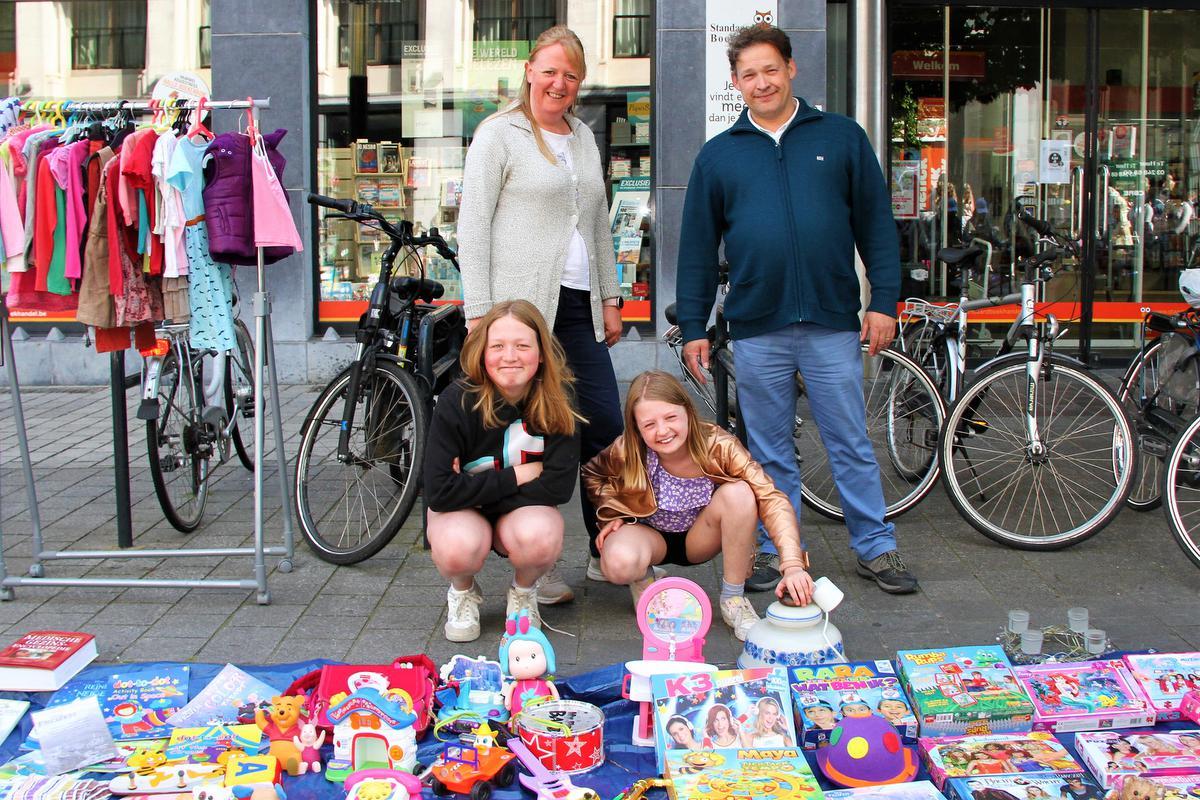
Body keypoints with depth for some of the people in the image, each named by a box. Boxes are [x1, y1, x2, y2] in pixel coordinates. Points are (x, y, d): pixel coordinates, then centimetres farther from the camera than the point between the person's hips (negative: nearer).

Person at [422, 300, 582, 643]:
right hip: (463, 512, -1)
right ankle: (463, 591, 3)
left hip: (525, 510, 1)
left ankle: (523, 592, 3)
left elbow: (558, 486, -20)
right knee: (458, 548, -35)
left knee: (539, 537, -34)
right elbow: (439, 492, -26)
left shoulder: (557, 405, -17)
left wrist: (480, 488, -21)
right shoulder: (457, 402, -22)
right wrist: (517, 476, -24)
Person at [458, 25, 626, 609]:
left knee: (605, 427, 3)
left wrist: (610, 298, 19)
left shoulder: (584, 138, 19)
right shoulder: (500, 133, -1)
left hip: (578, 307, 6)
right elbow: (473, 226, -7)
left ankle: (606, 556, 15)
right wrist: (479, 313, -13)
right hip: (521, 305, -6)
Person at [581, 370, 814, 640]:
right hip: (650, 535, -1)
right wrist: (611, 513, -16)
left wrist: (792, 565, -46)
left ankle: (734, 600, -12)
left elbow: (772, 500, -34)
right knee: (619, 564, -37)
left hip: (700, 538, 1)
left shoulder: (718, 446, -27)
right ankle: (643, 578, 4)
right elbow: (592, 475, 0)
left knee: (739, 493, -31)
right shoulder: (627, 452, -25)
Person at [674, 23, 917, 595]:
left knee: (851, 443, 6)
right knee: (770, 451, 10)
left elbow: (876, 223, 5)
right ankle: (774, 551, 21)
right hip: (756, 328, 1)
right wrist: (692, 327, 4)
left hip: (833, 322, -1)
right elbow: (697, 247, 8)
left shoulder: (840, 137, 6)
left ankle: (876, 548, 17)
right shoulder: (717, 155, 8)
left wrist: (884, 300, -2)